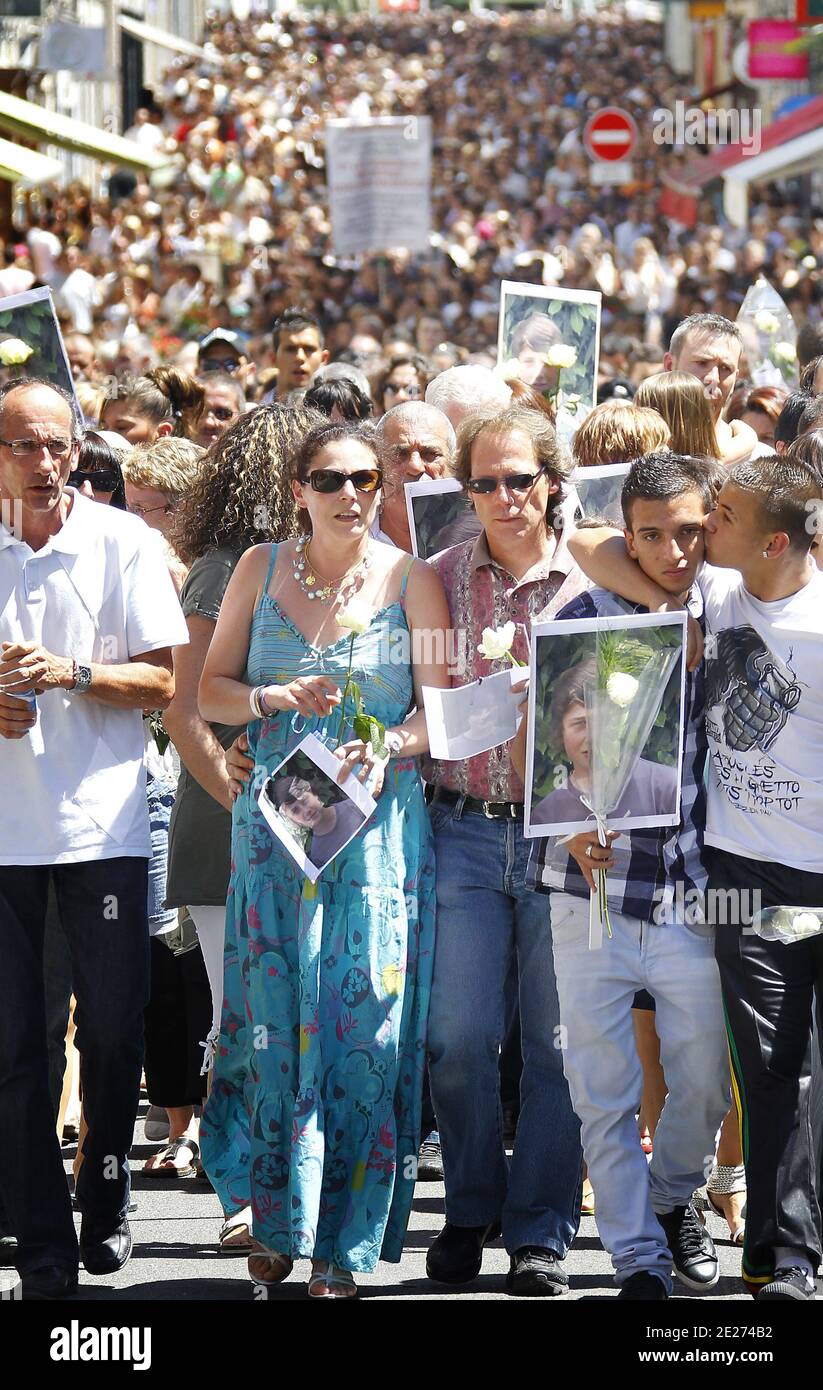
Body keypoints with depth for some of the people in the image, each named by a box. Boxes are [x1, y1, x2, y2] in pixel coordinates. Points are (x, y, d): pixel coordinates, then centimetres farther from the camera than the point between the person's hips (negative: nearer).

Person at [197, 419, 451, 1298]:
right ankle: (276, 1224, 13)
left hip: (378, 824, -2)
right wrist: (275, 699, -10)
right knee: (272, 1018, -1)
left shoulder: (410, 580, 2)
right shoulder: (261, 569, 7)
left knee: (361, 1022, -6)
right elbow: (210, 692, 8)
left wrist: (387, 748, -17)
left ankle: (341, 1246, 1)